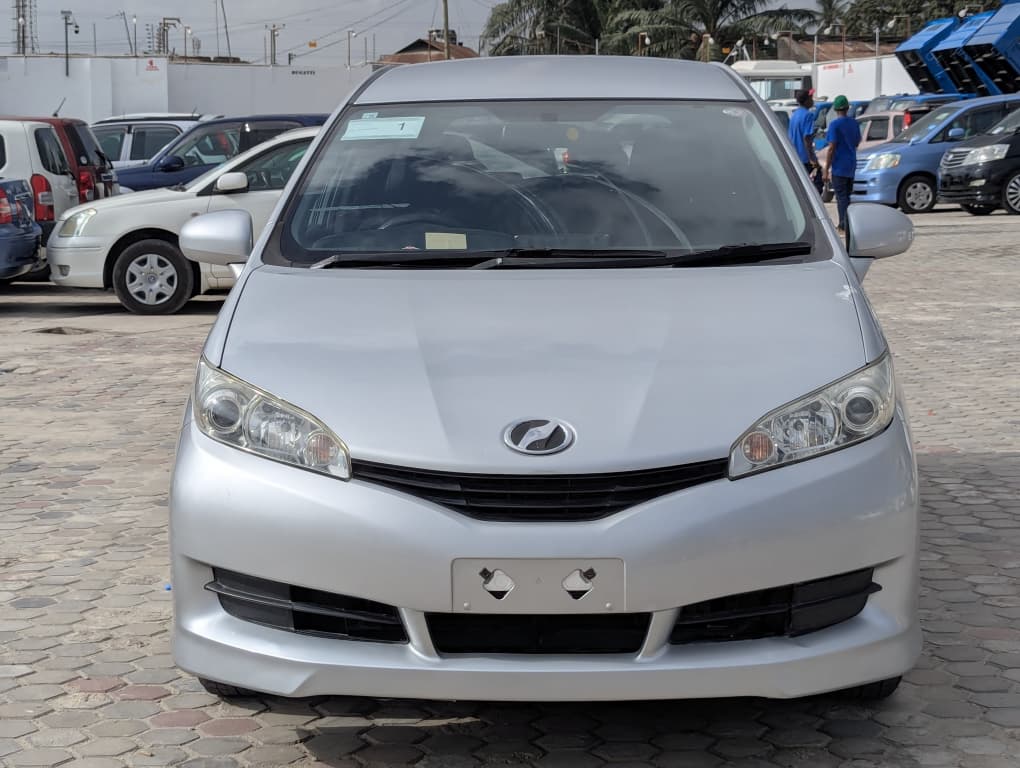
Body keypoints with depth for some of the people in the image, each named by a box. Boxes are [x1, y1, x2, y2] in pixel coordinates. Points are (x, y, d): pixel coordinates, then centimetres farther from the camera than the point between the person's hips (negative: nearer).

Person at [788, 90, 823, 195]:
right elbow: (807, 137, -21)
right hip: (806, 157, -9)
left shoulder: (793, 115, 13)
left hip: (796, 158, 9)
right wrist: (812, 158, -22)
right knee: (817, 182, -4)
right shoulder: (808, 115, -14)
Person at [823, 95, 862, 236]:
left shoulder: (835, 125, -13)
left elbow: (832, 148, -16)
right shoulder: (854, 123, 7)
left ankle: (845, 227, -10)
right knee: (846, 196, 15)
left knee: (842, 197, -5)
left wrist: (826, 169, -13)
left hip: (839, 166, -7)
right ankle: (843, 225, 22)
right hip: (851, 166, 7)